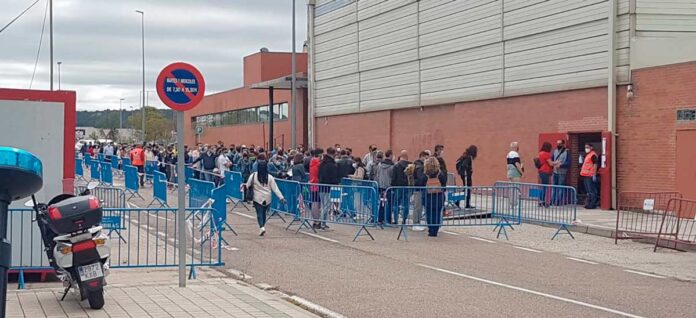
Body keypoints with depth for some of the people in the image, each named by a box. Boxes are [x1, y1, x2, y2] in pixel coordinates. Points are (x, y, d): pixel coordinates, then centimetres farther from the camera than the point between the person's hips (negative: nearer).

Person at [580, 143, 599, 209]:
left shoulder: (593, 155, -11)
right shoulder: (587, 155, 19)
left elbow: (595, 165, -16)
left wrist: (594, 175, -20)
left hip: (590, 176, -10)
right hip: (586, 175, 10)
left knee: (591, 191, -7)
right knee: (588, 191, 15)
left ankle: (592, 204, -4)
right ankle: (588, 204, 22)